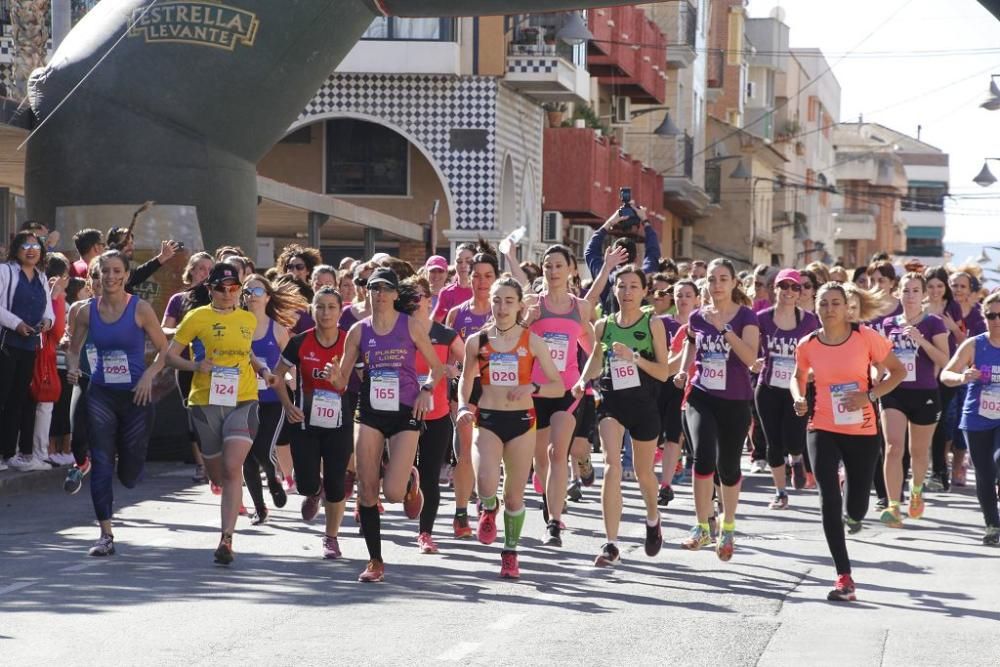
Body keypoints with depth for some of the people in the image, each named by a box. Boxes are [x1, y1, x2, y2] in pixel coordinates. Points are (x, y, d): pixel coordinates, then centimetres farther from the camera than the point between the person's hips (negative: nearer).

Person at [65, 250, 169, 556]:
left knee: (130, 475, 7)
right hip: (100, 395, 1)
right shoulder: (88, 312, 1)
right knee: (101, 463, -10)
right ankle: (106, 534, -6)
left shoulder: (140, 309, -6)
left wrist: (149, 376, -17)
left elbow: (164, 350, -1)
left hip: (135, 395, -1)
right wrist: (73, 369, -6)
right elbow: (74, 349, 15)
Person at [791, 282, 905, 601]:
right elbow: (798, 376, 18)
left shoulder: (865, 337, -9)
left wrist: (870, 396, -15)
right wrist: (799, 398, -4)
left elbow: (898, 371, -1)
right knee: (828, 500, -13)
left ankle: (852, 514, 48)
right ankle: (844, 578, -8)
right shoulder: (808, 345, -2)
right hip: (822, 429, 1)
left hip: (862, 431, -1)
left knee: (857, 508, 6)